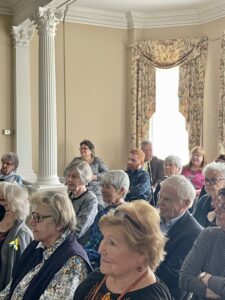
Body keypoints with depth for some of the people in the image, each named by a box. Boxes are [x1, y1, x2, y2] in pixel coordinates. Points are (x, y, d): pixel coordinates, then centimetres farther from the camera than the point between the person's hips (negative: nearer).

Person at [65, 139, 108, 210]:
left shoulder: (97, 161, 8)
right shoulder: (76, 160, 15)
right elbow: (66, 172, 12)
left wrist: (94, 177, -14)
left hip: (95, 192, -1)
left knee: (99, 207, -25)